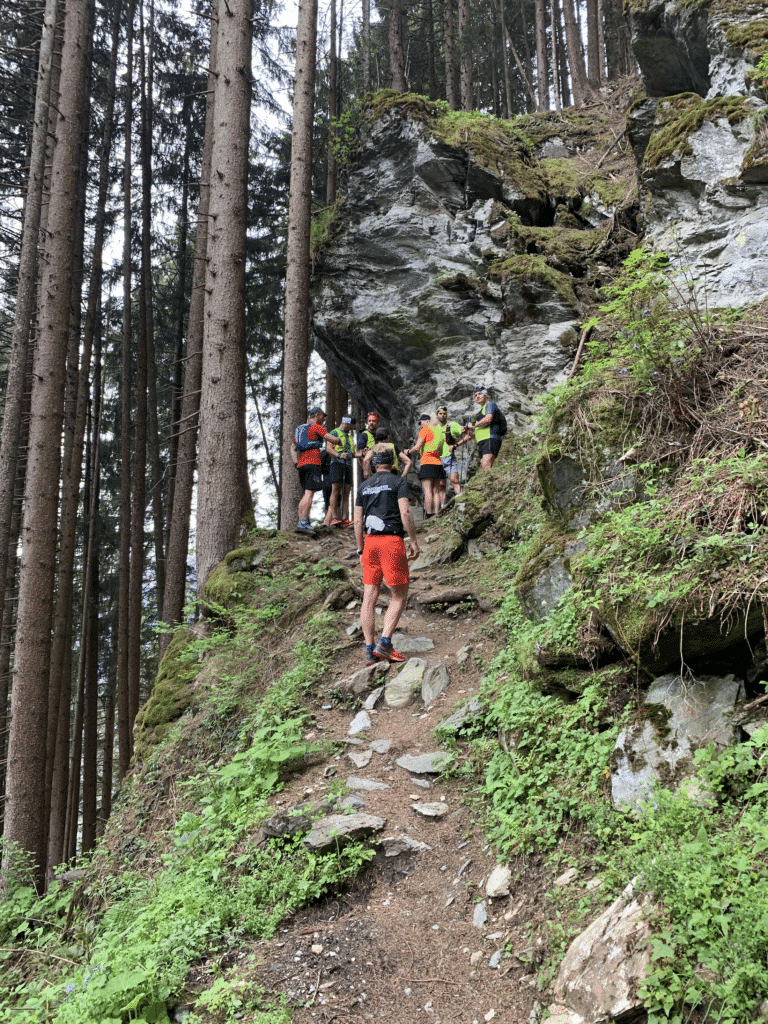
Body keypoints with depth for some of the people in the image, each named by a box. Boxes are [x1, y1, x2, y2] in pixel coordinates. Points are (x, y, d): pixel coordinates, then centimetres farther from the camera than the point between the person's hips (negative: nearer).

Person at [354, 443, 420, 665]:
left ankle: (370, 650, 3)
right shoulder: (398, 482, 1)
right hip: (392, 541, -5)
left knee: (369, 597, 4)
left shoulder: (363, 486, 15)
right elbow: (405, 512, -11)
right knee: (399, 595, 4)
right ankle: (385, 642, -7)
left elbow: (357, 521, 14)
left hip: (370, 542, 5)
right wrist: (413, 541, -5)